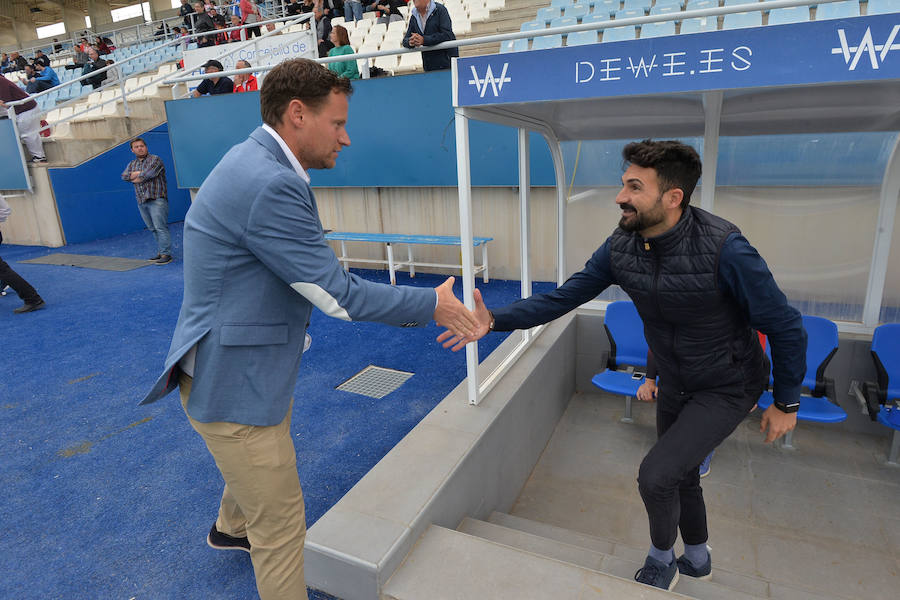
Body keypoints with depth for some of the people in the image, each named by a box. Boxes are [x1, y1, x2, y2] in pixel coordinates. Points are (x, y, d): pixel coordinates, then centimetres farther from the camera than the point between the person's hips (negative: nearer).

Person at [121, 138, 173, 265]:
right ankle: (160, 253, 13)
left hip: (156, 200, -7)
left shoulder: (155, 159, 1)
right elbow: (124, 176, 7)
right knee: (153, 229, 8)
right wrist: (139, 173, -8)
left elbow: (149, 174, -13)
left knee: (160, 227, -12)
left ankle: (166, 254, -12)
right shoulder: (132, 164, 21)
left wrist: (134, 177, 1)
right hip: (141, 202, 7)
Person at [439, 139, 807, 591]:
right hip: (673, 384, 6)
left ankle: (660, 559, 18)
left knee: (655, 475, -15)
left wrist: (786, 404, -10)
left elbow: (785, 327, -21)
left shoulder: (724, 249, -32)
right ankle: (696, 559, 51)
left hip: (726, 388, -6)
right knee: (679, 474, 21)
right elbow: (562, 297, -11)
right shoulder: (621, 247, -15)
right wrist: (494, 321, -23)